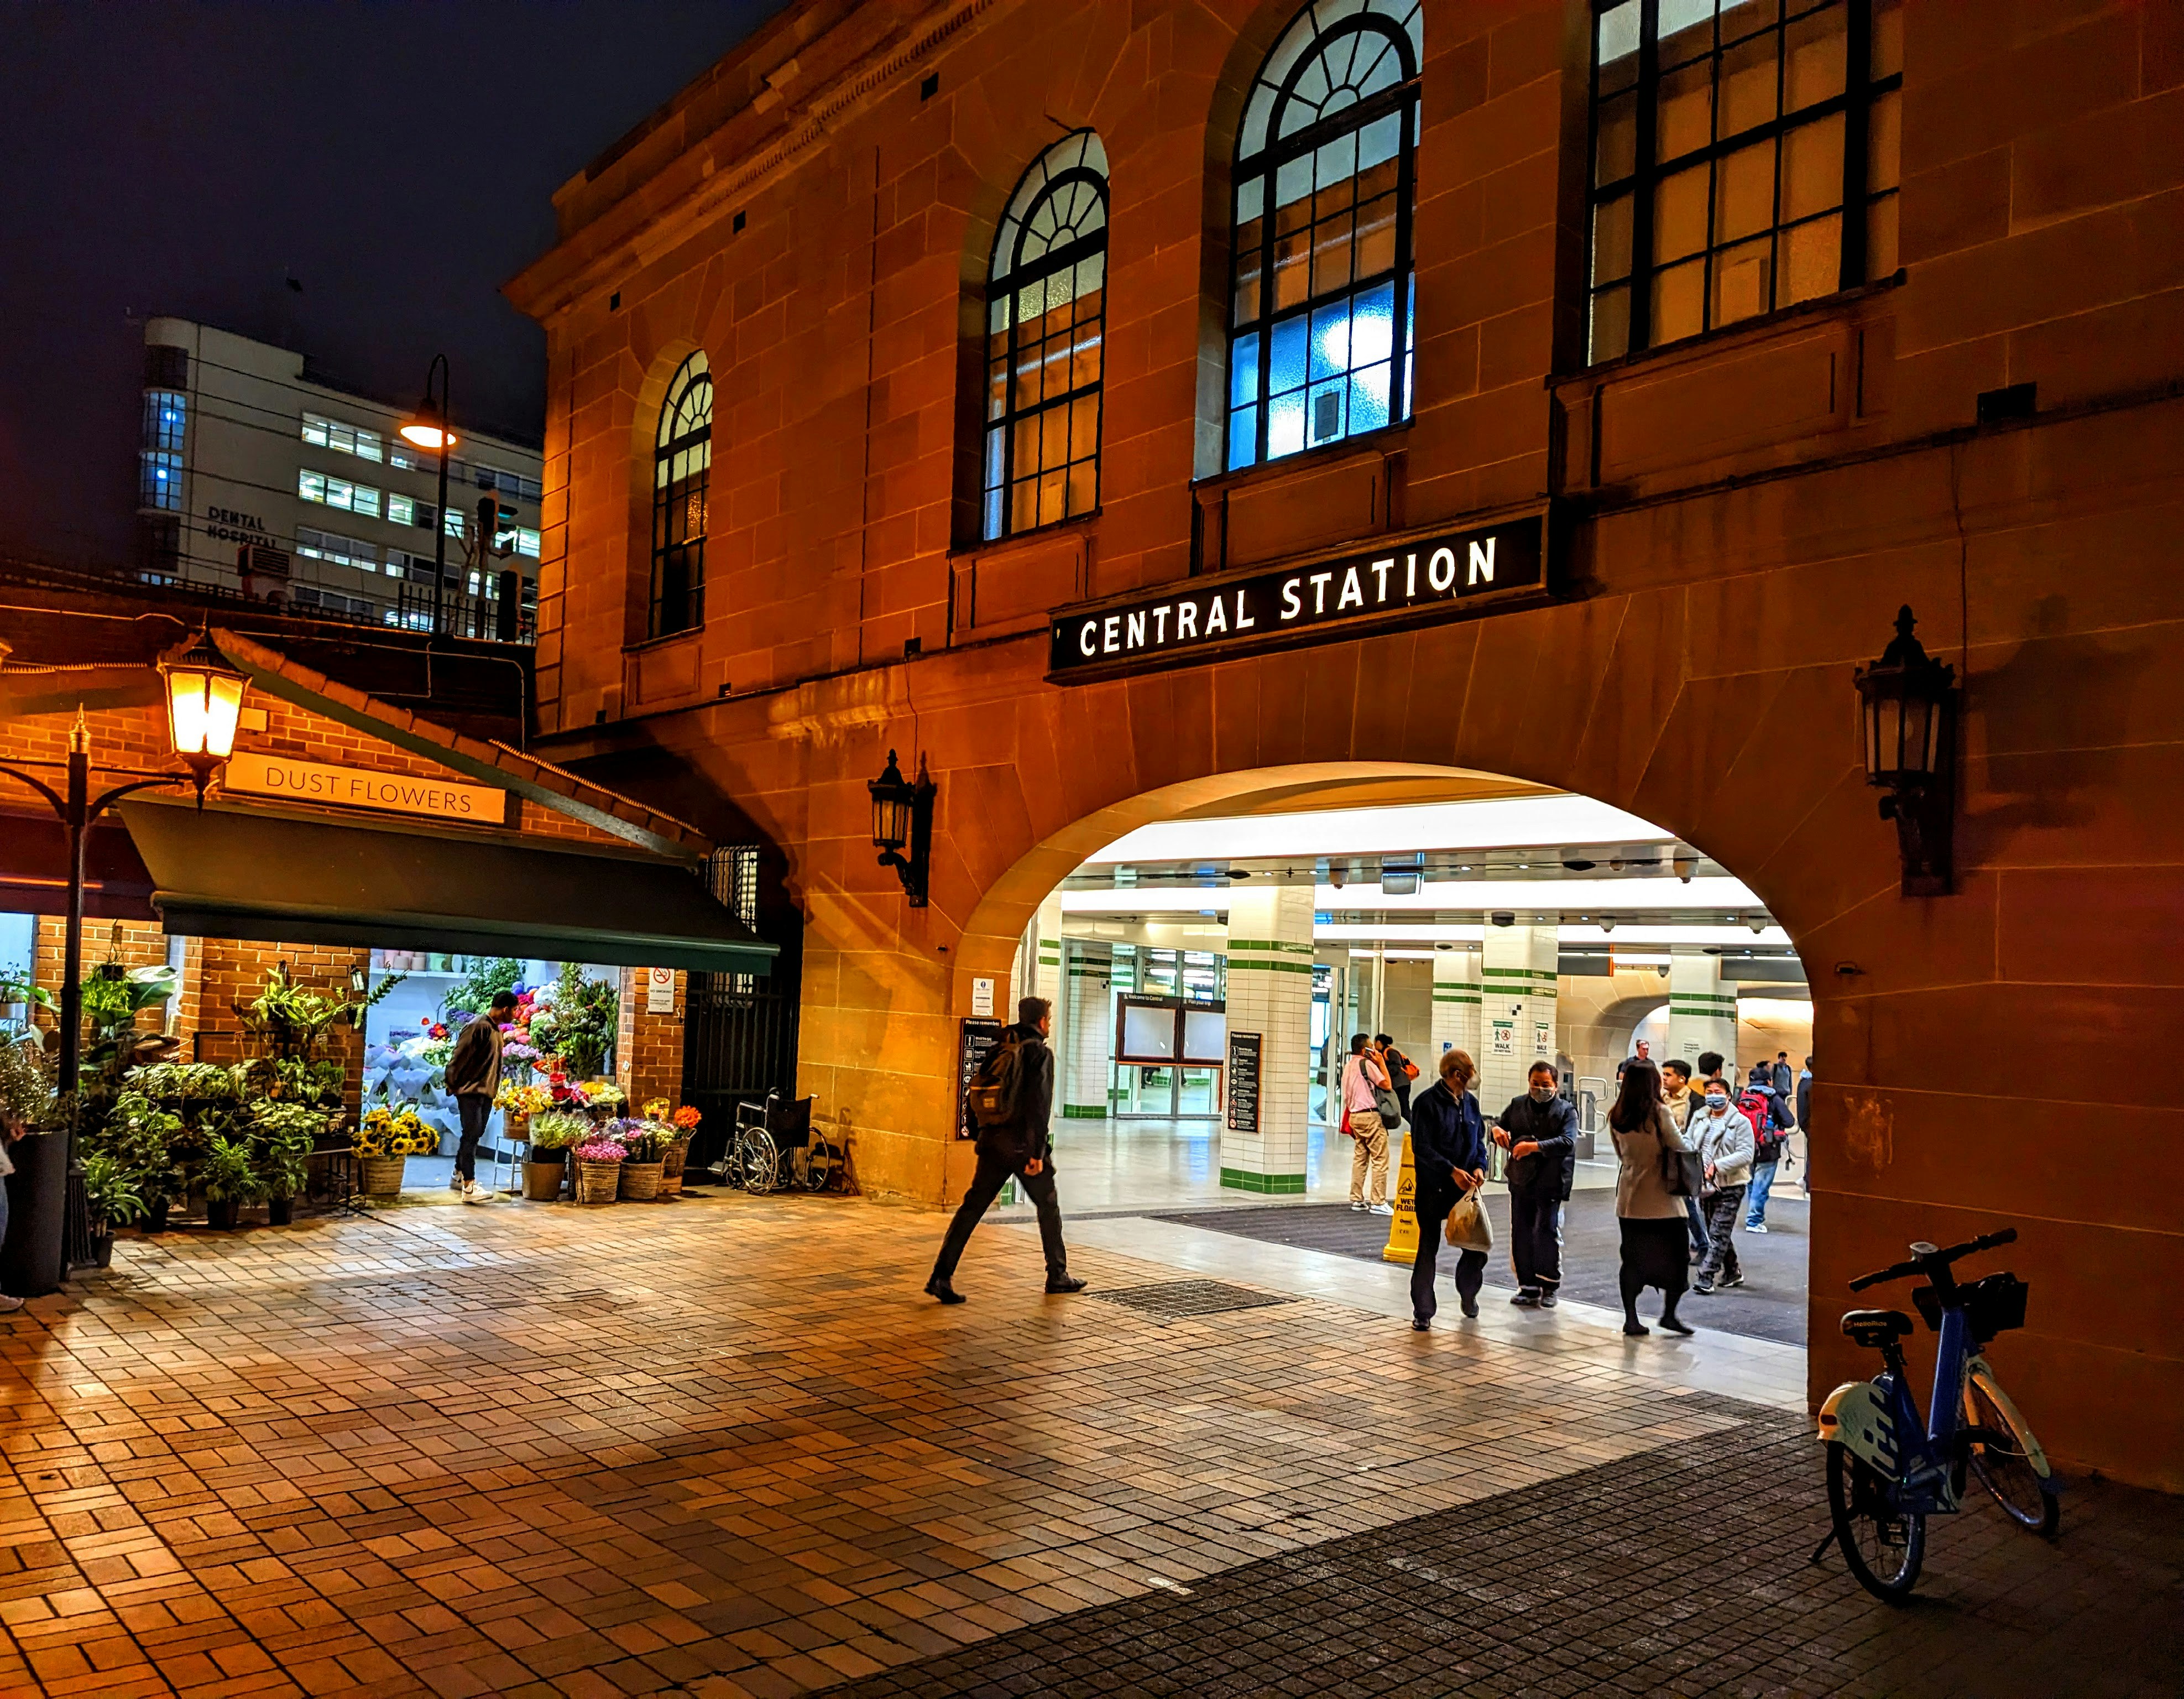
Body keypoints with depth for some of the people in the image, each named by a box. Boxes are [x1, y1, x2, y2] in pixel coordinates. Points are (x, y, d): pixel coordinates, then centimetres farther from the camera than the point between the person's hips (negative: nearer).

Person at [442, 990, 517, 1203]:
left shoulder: (495, 1029, 14)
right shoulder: (479, 1026, -15)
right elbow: (460, 1057, -16)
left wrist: (493, 1089, 17)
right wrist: (451, 1085, -13)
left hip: (486, 1092, 9)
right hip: (471, 1090, -9)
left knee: (475, 1135, 15)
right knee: (471, 1135, -10)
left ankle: (458, 1176, 27)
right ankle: (469, 1188, -12)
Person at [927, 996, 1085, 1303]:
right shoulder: (1040, 1053, -9)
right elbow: (1039, 1105, -16)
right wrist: (1038, 1152, -16)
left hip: (994, 1142, 6)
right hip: (1025, 1146, -6)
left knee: (972, 1208, 2)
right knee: (1048, 1208, 13)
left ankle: (942, 1276, -6)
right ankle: (1058, 1276, 24)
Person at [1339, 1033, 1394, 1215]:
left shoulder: (1348, 1066, 15)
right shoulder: (1367, 1064, -11)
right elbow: (1386, 1084, -11)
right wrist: (1381, 1063, -5)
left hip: (1355, 1115, 9)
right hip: (1370, 1115, -9)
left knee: (1360, 1158, 12)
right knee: (1380, 1159, -5)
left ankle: (1357, 1200, 13)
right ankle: (1378, 1202, -8)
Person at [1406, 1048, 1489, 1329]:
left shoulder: (1470, 1102, 8)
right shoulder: (1427, 1102, -12)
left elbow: (1479, 1140, 16)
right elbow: (1421, 1147, -16)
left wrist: (1480, 1167, -3)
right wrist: (1452, 1171, -21)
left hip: (1466, 1188, 5)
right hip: (1433, 1188, -5)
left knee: (1478, 1246, 6)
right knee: (1428, 1249, 2)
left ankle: (1468, 1294, 33)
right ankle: (1423, 1311, 11)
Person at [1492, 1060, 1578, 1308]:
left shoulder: (1566, 1111, 0)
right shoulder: (1517, 1105, 12)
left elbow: (1567, 1142, -14)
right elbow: (1500, 1122, 22)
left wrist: (1535, 1146, -25)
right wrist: (1497, 1129, -3)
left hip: (1551, 1184, -4)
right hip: (1520, 1182, 4)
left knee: (1548, 1233, -6)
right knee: (1520, 1234, 6)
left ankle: (1548, 1287, 11)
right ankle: (1528, 1287, 17)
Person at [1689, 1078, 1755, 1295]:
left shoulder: (1740, 1122, -8)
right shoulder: (1699, 1118, 8)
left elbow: (1745, 1155, -15)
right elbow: (1689, 1144, 10)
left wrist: (1717, 1165, -24)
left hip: (1730, 1186, -6)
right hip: (1706, 1185, 6)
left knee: (1719, 1233, -9)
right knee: (1715, 1231, 15)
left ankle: (1706, 1277, -10)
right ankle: (1733, 1272, 30)